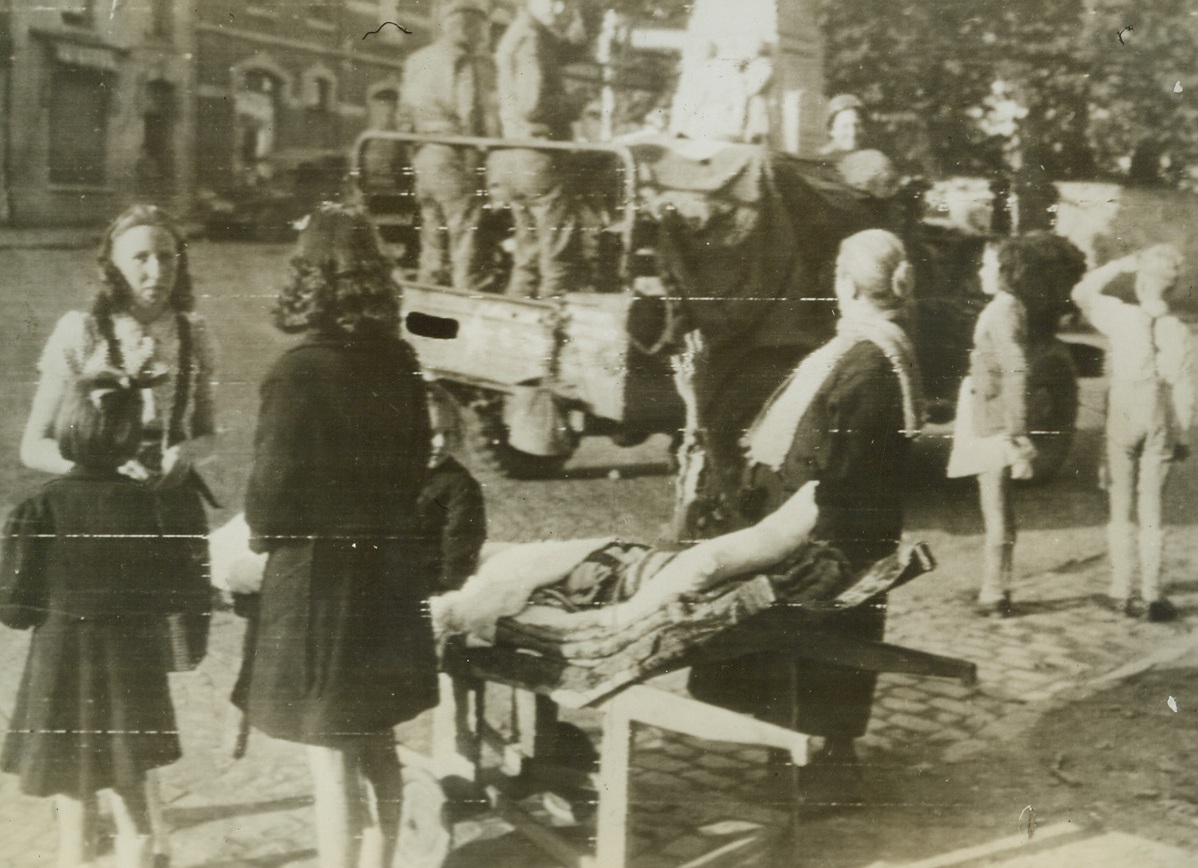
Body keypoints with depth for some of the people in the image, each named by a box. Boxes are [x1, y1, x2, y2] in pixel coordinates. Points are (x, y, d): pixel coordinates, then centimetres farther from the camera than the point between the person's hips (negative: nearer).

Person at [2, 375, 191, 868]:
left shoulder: (40, 509, -14)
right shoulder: (145, 505, -8)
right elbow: (168, 593, -1)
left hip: (61, 672, -2)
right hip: (129, 673, 2)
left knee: (75, 820, 10)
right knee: (131, 812, 18)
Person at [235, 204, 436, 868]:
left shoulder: (299, 373, -19)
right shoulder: (399, 364, 0)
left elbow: (272, 490, -16)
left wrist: (263, 533, 3)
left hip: (314, 577, -6)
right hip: (388, 570, 6)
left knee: (331, 761, 3)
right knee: (376, 748, 19)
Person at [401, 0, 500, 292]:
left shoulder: (415, 62, 18)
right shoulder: (472, 63, -7)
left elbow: (405, 115, 16)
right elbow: (482, 115, -13)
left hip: (422, 159, 8)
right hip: (455, 160, -8)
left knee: (433, 249, 14)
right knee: (467, 247, -6)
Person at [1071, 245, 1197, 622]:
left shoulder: (1123, 318, -11)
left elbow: (1082, 293, 5)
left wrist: (1120, 265, 4)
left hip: (1124, 421, -1)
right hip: (1161, 425, 1)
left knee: (1122, 509, 9)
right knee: (1152, 510, 8)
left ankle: (1121, 591, 11)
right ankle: (1151, 594, 7)